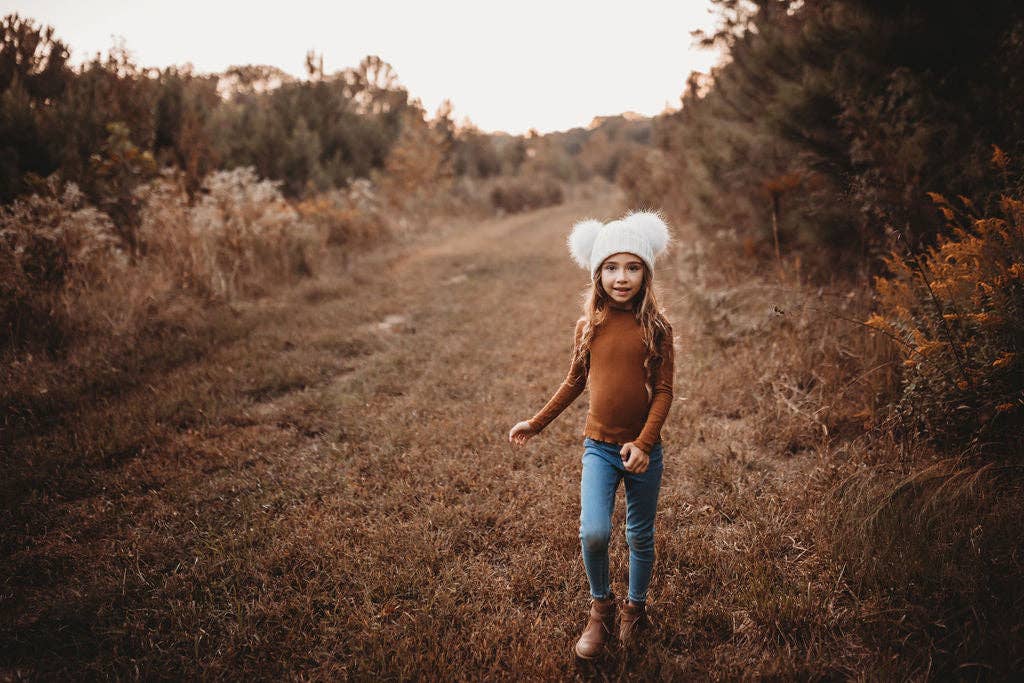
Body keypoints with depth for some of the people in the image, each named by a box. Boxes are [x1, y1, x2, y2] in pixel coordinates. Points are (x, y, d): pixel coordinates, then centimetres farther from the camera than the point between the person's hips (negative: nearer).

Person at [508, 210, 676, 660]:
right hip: (599, 447, 1)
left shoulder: (657, 328, -6)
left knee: (640, 537, 13)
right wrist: (536, 424, 17)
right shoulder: (589, 326, 0)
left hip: (643, 450, -1)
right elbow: (575, 381, 13)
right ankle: (600, 607, 14)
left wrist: (644, 443, -18)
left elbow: (664, 391, -7)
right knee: (593, 532, -14)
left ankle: (635, 608, 39)